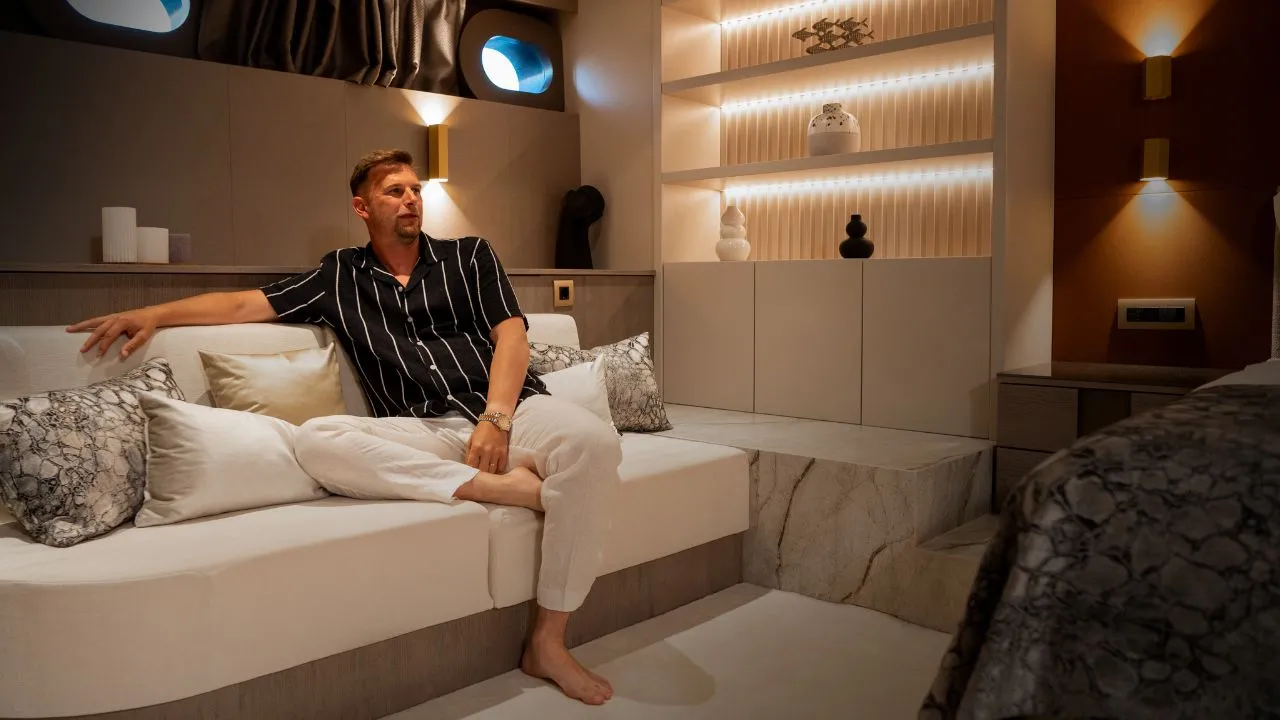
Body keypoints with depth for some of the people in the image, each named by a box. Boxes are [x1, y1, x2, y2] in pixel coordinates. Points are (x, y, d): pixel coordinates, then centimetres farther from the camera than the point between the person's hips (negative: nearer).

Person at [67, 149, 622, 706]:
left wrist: (495, 419, -11)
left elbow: (511, 335, 5)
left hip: (509, 408, 0)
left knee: (593, 440, -33)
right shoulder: (340, 276, 20)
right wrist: (153, 314, 6)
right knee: (314, 441, -28)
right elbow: (246, 304, 19)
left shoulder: (469, 256, 17)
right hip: (425, 434, 1)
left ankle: (547, 642, -24)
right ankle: (499, 485, -27)